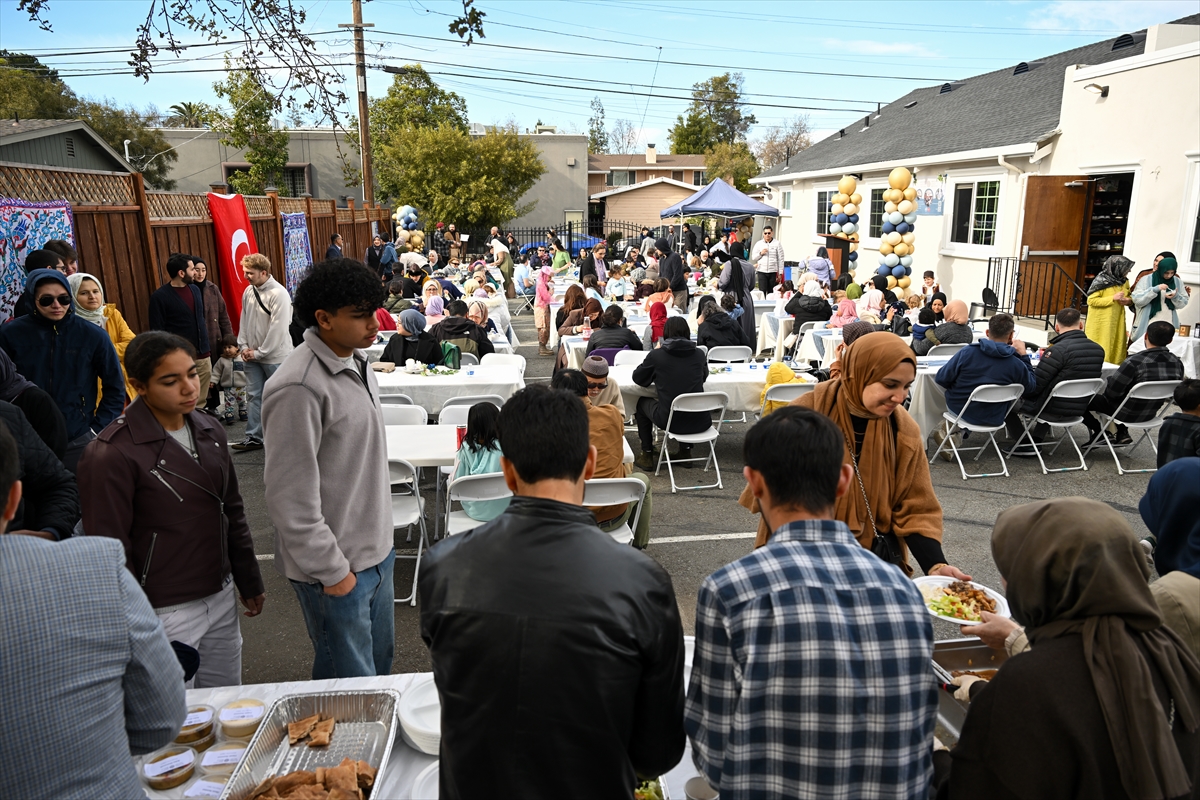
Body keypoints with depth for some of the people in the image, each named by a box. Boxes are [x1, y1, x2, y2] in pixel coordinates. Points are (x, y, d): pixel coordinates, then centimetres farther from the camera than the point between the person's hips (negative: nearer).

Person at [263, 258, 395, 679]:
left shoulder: (357, 362, 5)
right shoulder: (299, 387, -24)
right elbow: (290, 496, -22)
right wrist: (331, 570, -16)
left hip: (375, 551, 8)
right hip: (338, 567, -8)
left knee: (380, 661, 22)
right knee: (351, 681, 8)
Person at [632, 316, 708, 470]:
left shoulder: (656, 355, -6)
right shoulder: (699, 354, 2)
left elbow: (637, 378, 9)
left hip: (671, 422, -3)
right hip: (699, 422, 3)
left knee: (643, 402, 28)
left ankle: (647, 456, 30)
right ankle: (686, 451, 39)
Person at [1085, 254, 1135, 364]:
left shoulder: (1124, 281, 8)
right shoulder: (1101, 281, -13)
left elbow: (1129, 296, 22)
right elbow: (1091, 300, -17)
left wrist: (1129, 300, -2)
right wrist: (1113, 298, -20)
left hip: (1117, 321, 7)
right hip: (1101, 323, -7)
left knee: (1116, 349, 8)